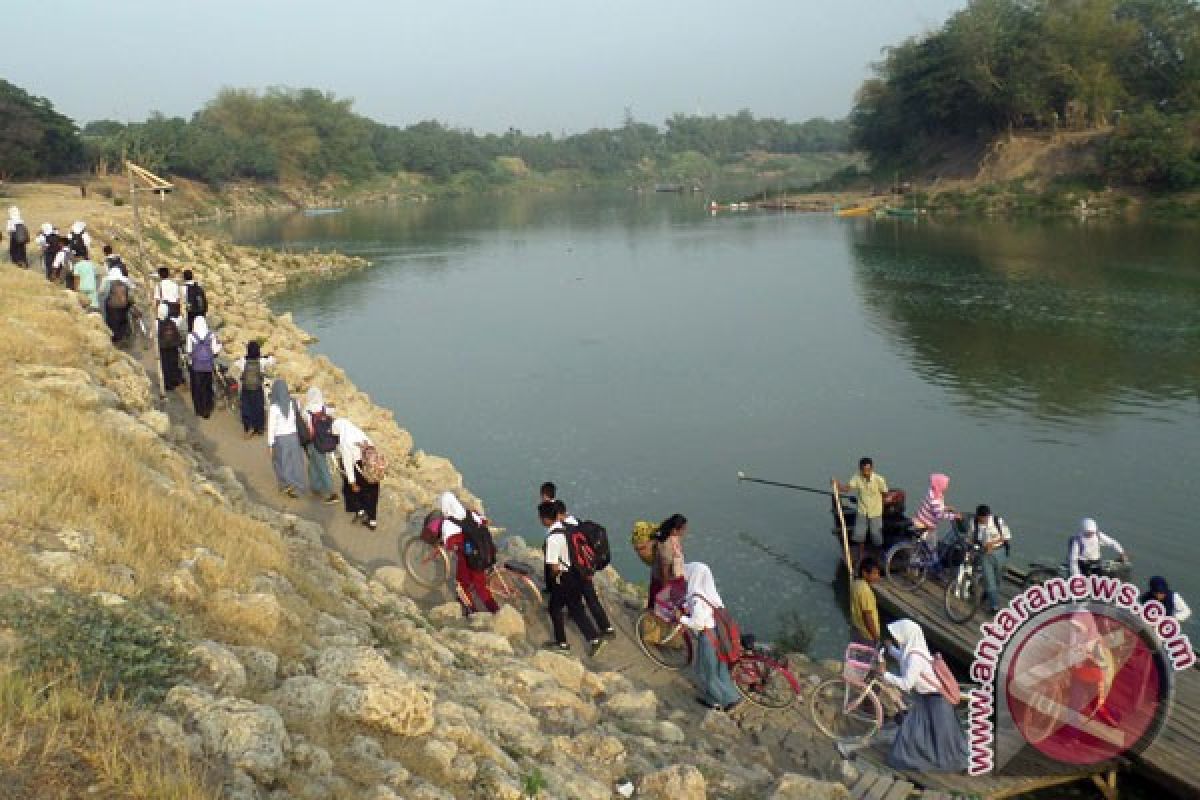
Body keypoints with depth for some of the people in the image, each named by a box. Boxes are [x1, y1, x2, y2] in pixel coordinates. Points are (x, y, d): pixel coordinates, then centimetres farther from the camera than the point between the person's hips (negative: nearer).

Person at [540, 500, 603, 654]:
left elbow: (554, 567, -25)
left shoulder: (552, 537, -23)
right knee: (576, 609, 17)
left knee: (555, 608, 13)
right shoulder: (567, 526, 0)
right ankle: (594, 639, 12)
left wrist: (553, 576, -4)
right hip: (577, 574, 7)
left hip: (564, 578, -7)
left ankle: (562, 642, 23)